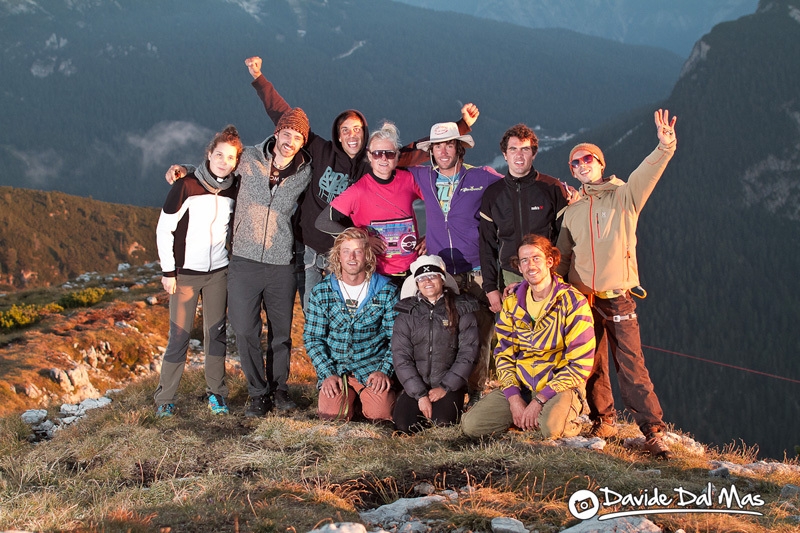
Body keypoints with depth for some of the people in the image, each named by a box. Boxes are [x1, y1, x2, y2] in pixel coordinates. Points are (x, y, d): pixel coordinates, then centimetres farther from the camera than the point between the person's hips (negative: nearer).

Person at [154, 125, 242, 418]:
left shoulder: (233, 190, 1)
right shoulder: (186, 186, -12)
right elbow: (164, 229, -8)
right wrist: (168, 271, -9)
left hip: (218, 272, 4)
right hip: (185, 272, -4)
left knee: (216, 332, 7)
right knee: (179, 336, -2)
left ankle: (216, 393, 19)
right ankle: (165, 399, 8)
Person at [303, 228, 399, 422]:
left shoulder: (387, 291, -2)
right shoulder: (321, 292, 0)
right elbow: (312, 338, 1)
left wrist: (384, 371, -13)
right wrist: (327, 374, -11)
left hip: (373, 366, -1)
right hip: (334, 368, 1)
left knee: (380, 413, -22)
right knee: (332, 413, -21)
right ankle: (351, 397, 14)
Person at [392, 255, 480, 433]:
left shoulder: (461, 309, 3)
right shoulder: (407, 313, 6)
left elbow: (468, 353, -2)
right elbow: (400, 357, -1)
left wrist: (445, 387, -10)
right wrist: (420, 395, -11)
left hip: (449, 386, -1)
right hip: (415, 386, 1)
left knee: (443, 422, -27)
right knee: (403, 425, -21)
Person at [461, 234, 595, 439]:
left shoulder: (573, 302, -9)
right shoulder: (512, 302, 6)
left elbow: (581, 364, -12)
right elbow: (504, 354, 8)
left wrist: (540, 400, -17)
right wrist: (514, 399, -9)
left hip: (559, 387, -4)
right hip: (520, 386, 4)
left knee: (551, 428, -36)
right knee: (470, 424, -14)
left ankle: (569, 420, 0)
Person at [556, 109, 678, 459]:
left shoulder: (623, 197, 3)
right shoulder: (572, 212, 16)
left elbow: (647, 174, -16)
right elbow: (562, 257, 21)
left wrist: (665, 146, -34)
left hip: (618, 298, -4)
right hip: (581, 299, 4)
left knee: (631, 365, -9)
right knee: (591, 365, 8)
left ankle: (653, 432, -6)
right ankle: (603, 422, 23)